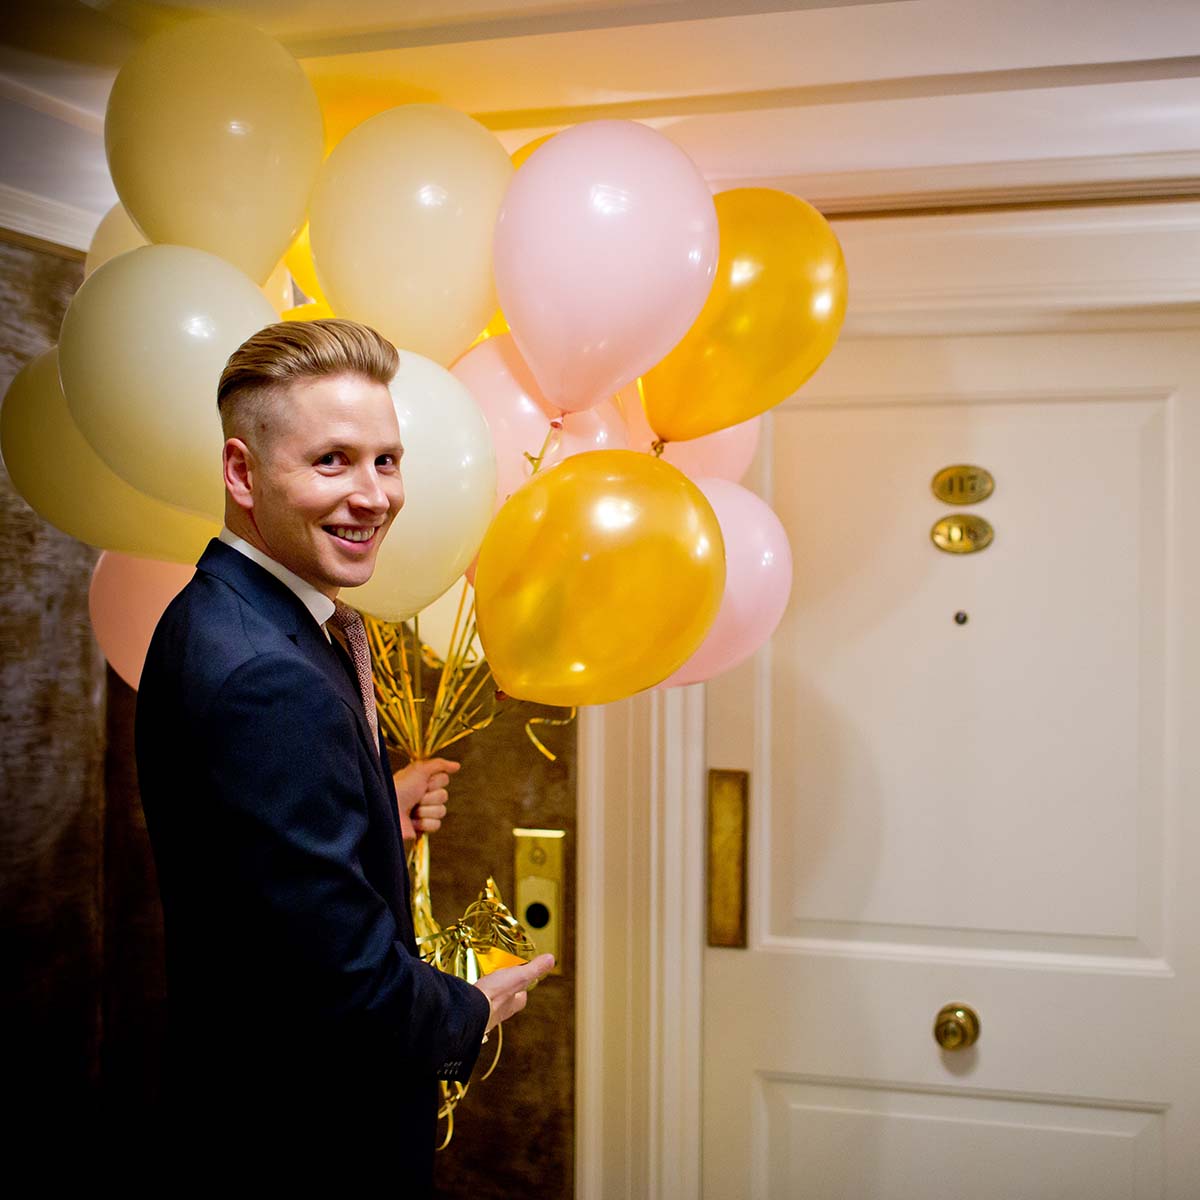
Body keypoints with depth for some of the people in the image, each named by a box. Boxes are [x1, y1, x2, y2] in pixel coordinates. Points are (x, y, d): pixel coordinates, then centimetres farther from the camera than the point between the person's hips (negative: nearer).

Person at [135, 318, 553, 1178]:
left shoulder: (213, 618, 1)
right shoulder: (267, 680, -30)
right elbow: (348, 987, -29)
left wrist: (383, 811, 4)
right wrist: (471, 1015, -12)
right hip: (307, 1133, -9)